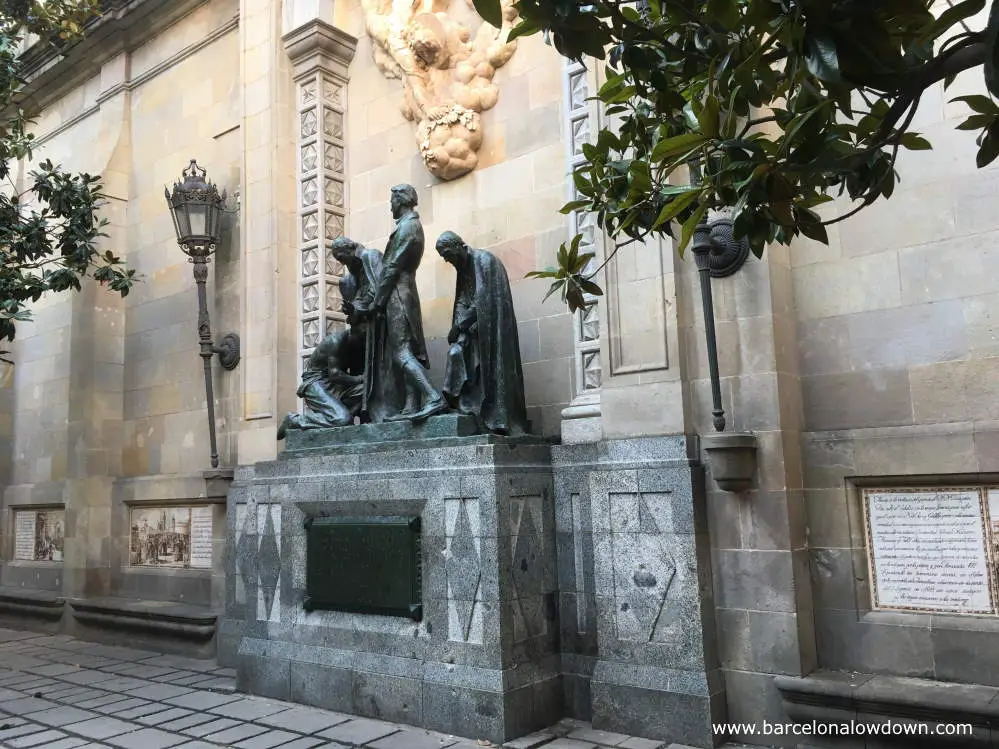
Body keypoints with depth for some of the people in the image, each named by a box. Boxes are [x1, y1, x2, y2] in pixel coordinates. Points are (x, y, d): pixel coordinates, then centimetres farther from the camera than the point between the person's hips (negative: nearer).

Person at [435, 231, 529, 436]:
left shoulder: (484, 261, -9)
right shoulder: (463, 267, 17)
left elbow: (482, 301, -16)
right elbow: (462, 302, 12)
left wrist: (460, 325, -15)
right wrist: (457, 326, -6)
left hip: (489, 328, -8)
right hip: (471, 328, 8)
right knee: (457, 353, -9)